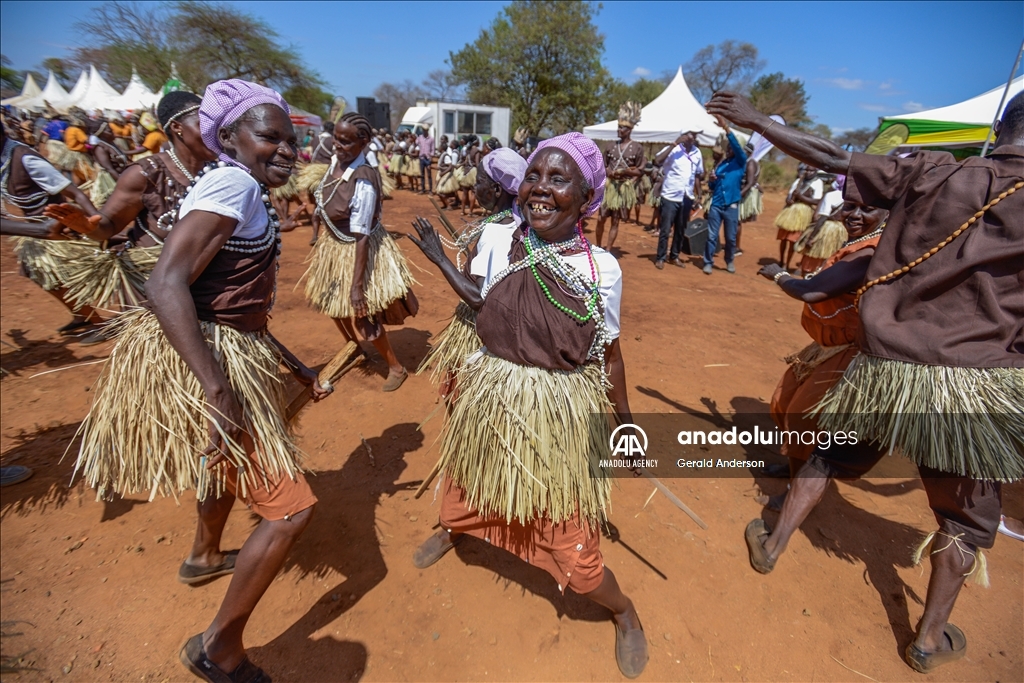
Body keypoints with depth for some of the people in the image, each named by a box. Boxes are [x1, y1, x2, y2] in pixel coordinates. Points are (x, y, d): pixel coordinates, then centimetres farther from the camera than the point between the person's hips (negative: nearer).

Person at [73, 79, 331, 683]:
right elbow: (166, 284, -27)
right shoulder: (232, 183, -16)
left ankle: (206, 556, 63)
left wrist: (297, 368, 14)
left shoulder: (252, 198, 13)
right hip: (209, 366, -10)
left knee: (231, 462, 34)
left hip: (232, 357, 11)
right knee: (292, 507, -6)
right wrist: (218, 394, -31)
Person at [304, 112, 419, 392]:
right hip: (334, 245, 8)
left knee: (363, 314, 3)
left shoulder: (363, 181, -30)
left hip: (357, 250, -8)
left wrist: (357, 285, -27)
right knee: (333, 303, 23)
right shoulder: (336, 161, -7)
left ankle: (396, 368, 24)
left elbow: (361, 236, -29)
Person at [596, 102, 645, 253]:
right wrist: (609, 172, -9)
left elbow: (640, 171, 1)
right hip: (608, 185, 2)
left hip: (624, 188, -2)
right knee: (601, 219, 0)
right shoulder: (611, 145, 7)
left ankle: (608, 251, 9)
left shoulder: (637, 147, 0)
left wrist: (626, 172, -15)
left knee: (615, 221, 3)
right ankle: (598, 248, 15)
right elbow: (603, 165, 13)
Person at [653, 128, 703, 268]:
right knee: (665, 229, -1)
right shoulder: (673, 150, -8)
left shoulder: (697, 153, 8)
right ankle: (660, 258, 11)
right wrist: (674, 144, -24)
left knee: (681, 230, 11)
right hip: (671, 196, -5)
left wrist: (698, 196, 12)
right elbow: (657, 161, -26)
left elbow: (697, 176, 15)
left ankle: (674, 256, 24)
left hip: (687, 198, 5)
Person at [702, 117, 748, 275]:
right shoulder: (719, 164, 12)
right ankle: (708, 262, 5)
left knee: (731, 237, 7)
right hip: (716, 205, 2)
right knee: (711, 235, -2)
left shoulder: (740, 162, 3)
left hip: (731, 206, -2)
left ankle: (729, 261, 23)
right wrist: (711, 180, -8)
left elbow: (737, 146, -15)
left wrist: (726, 128, -23)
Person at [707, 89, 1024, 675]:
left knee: (834, 453, 24)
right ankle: (932, 638, 30)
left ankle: (775, 541, 35)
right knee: (968, 512, 18)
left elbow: (831, 158, 0)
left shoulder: (930, 173, -2)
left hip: (885, 366, 2)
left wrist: (757, 122, 8)